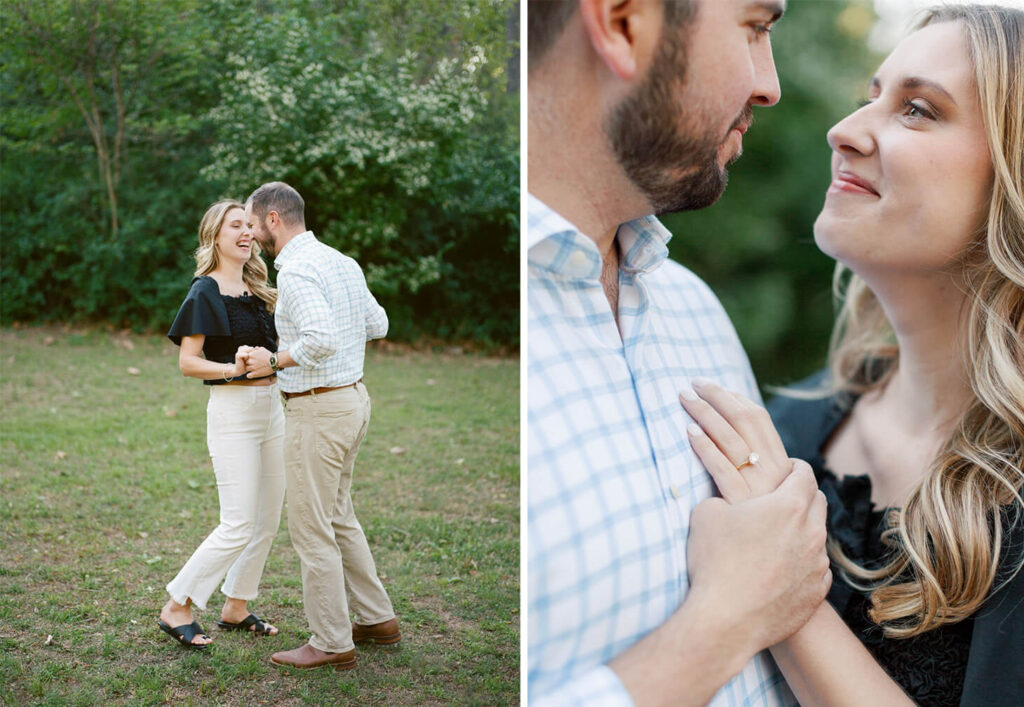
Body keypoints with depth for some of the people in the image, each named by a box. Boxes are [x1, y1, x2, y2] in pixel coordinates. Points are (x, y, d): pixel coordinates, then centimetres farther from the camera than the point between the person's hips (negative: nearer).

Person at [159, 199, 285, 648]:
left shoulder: (257, 291, 13)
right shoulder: (205, 293, -8)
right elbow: (188, 362, -11)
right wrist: (232, 368, -25)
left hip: (271, 405, 8)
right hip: (232, 410, -8)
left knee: (268, 519, 10)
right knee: (239, 526, -9)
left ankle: (236, 608, 24)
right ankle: (176, 608, 6)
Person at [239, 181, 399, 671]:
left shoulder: (296, 271, -18)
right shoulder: (341, 261, 10)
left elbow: (321, 339, -32)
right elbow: (377, 325, 18)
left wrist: (275, 361, -16)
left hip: (317, 408, -10)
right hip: (352, 397, 10)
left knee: (311, 527, 1)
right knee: (337, 517, 21)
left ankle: (332, 643, 10)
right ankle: (376, 619, 28)